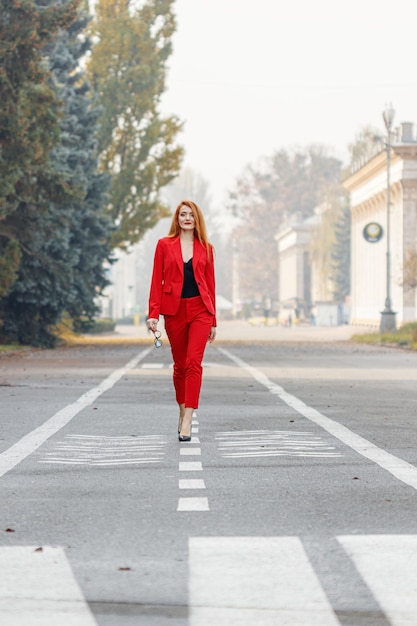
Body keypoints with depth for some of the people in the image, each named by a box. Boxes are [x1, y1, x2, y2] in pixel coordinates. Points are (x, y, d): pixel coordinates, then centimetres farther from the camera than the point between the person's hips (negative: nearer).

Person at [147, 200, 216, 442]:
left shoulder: (206, 248, 8)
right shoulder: (165, 245, 5)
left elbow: (210, 284, 10)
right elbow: (157, 281, 2)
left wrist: (213, 320, 9)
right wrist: (153, 313, -7)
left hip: (200, 310, -1)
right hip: (174, 311, 1)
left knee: (193, 363, -14)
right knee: (180, 365, 10)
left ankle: (187, 421, -18)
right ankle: (183, 412, 27)